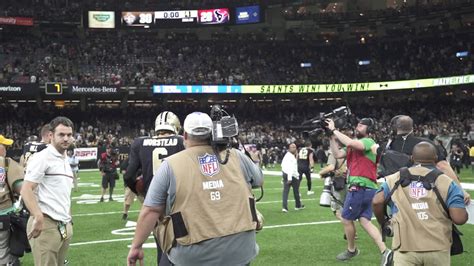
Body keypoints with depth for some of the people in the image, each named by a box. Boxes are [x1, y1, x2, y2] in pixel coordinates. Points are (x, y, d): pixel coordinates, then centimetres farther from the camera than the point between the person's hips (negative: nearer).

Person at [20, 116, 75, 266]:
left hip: (64, 226, 8)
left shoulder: (66, 161, 18)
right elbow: (26, 190, -15)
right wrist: (39, 218, -25)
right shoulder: (42, 158, -7)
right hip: (47, 225, -8)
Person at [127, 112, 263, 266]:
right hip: (240, 249, 2)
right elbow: (258, 180, 23)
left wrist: (136, 246, 6)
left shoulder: (171, 165, -2)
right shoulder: (235, 156, 5)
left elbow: (151, 211, -3)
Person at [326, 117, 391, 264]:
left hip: (360, 188, -9)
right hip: (366, 188, 9)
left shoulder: (369, 142, -9)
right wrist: (332, 137, 3)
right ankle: (385, 251, 0)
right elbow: (337, 154, 9)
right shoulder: (354, 144, 18)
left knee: (346, 219, 5)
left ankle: (351, 250, 23)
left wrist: (334, 130, -20)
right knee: (365, 221, 5)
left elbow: (350, 143, -28)